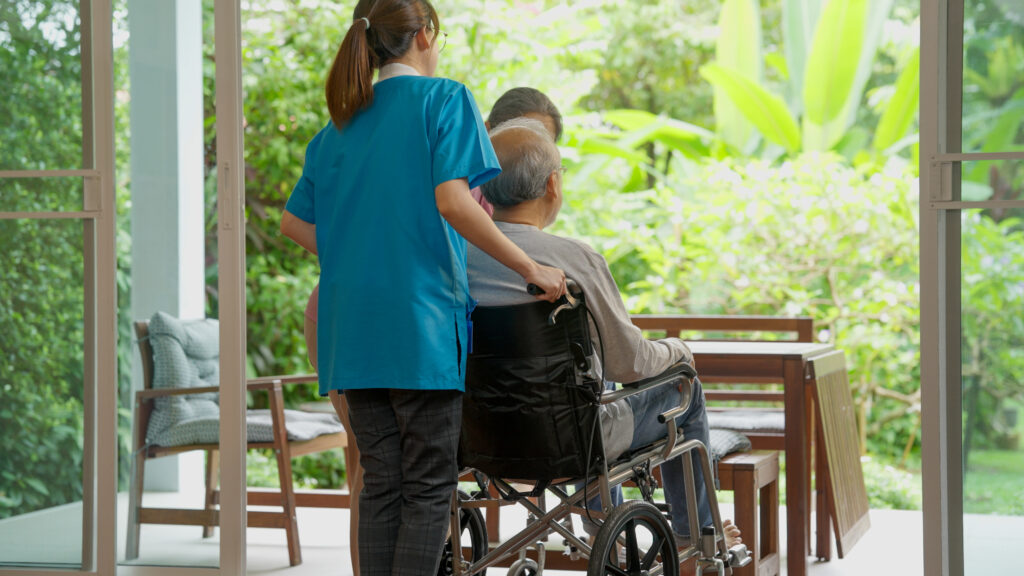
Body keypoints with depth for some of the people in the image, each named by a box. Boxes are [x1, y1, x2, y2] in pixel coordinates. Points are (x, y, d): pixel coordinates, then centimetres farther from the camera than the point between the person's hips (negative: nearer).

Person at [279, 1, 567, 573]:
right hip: (420, 321, -6)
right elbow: (453, 201, -17)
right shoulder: (444, 97, -3)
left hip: (353, 327, 6)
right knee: (429, 487, -1)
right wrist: (531, 268, -12)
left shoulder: (341, 124, 17)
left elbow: (294, 221, 18)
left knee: (380, 485, 9)